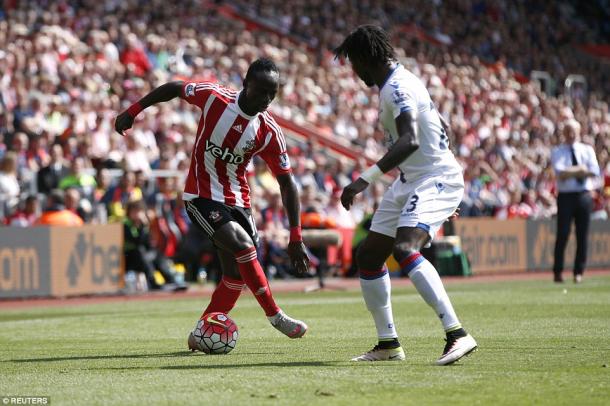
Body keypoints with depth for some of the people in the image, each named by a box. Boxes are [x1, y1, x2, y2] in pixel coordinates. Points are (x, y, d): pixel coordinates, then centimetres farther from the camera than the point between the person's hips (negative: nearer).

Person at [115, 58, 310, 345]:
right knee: (243, 245, -25)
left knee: (237, 273, 0)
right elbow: (174, 88, 1)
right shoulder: (215, 97, -17)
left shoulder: (270, 133, -11)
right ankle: (275, 316, -15)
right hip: (201, 196, -4)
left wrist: (295, 238, -12)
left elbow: (287, 184, -8)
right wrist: (133, 111, 2)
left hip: (236, 200, 4)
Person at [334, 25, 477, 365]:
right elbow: (443, 127, 24)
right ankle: (389, 344, 20)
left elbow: (409, 141, -34)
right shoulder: (400, 81, 15)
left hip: (434, 180, -11)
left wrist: (366, 179, -39)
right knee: (368, 257, 10)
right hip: (410, 182, 11)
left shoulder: (397, 87, -18)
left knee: (404, 249, -31)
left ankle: (458, 334, -33)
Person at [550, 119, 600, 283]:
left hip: (584, 196, 3)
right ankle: (558, 272, -2)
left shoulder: (587, 150, 13)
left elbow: (595, 171, -3)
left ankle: (579, 272, 9)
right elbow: (560, 172, -12)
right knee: (563, 234, -7)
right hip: (565, 196, -2)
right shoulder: (557, 152, 6)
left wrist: (570, 172, -9)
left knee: (582, 236, 2)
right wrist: (581, 169, -10)